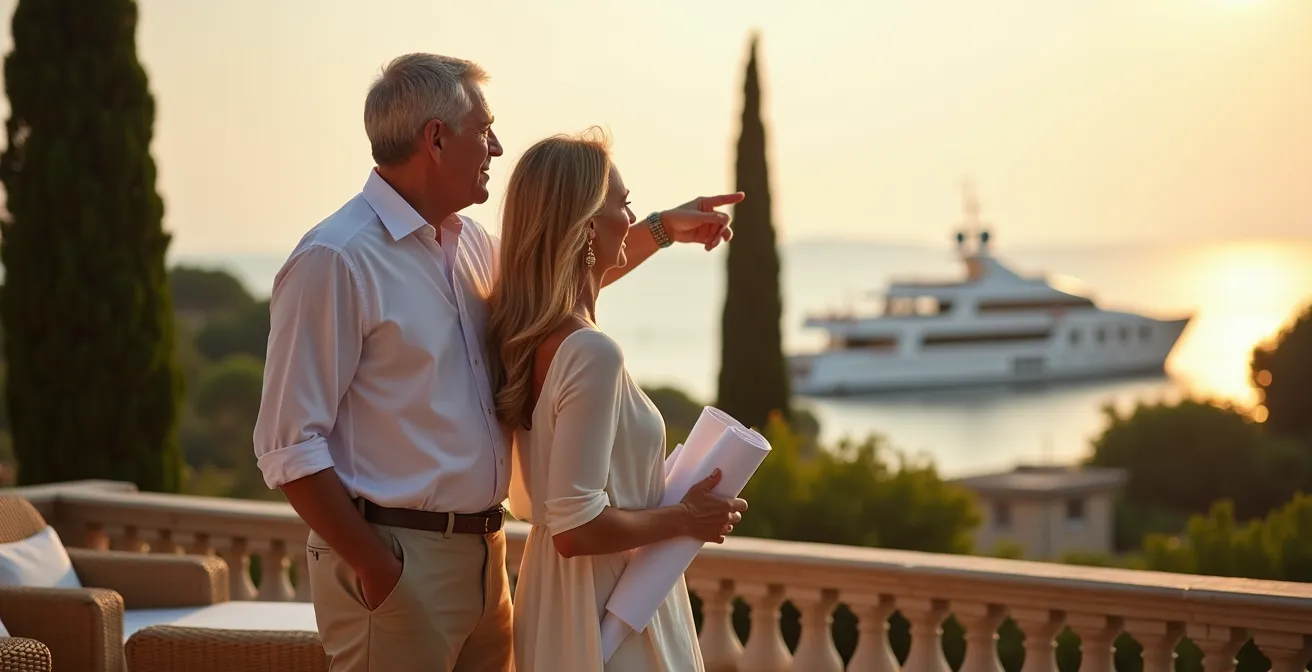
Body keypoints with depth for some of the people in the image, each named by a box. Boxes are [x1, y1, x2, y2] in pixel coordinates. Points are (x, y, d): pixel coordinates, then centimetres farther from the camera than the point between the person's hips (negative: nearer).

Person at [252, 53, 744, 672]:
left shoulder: (471, 242, 11)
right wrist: (376, 570, -18)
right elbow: (289, 447, -17)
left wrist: (660, 229, 27)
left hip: (483, 551, 8)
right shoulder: (335, 259, -15)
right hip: (394, 558, -8)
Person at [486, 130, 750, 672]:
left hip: (555, 594, 9)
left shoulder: (519, 332, -1)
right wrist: (686, 519, -14)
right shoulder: (592, 354, -27)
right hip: (609, 606, -9)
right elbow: (577, 528, -29)